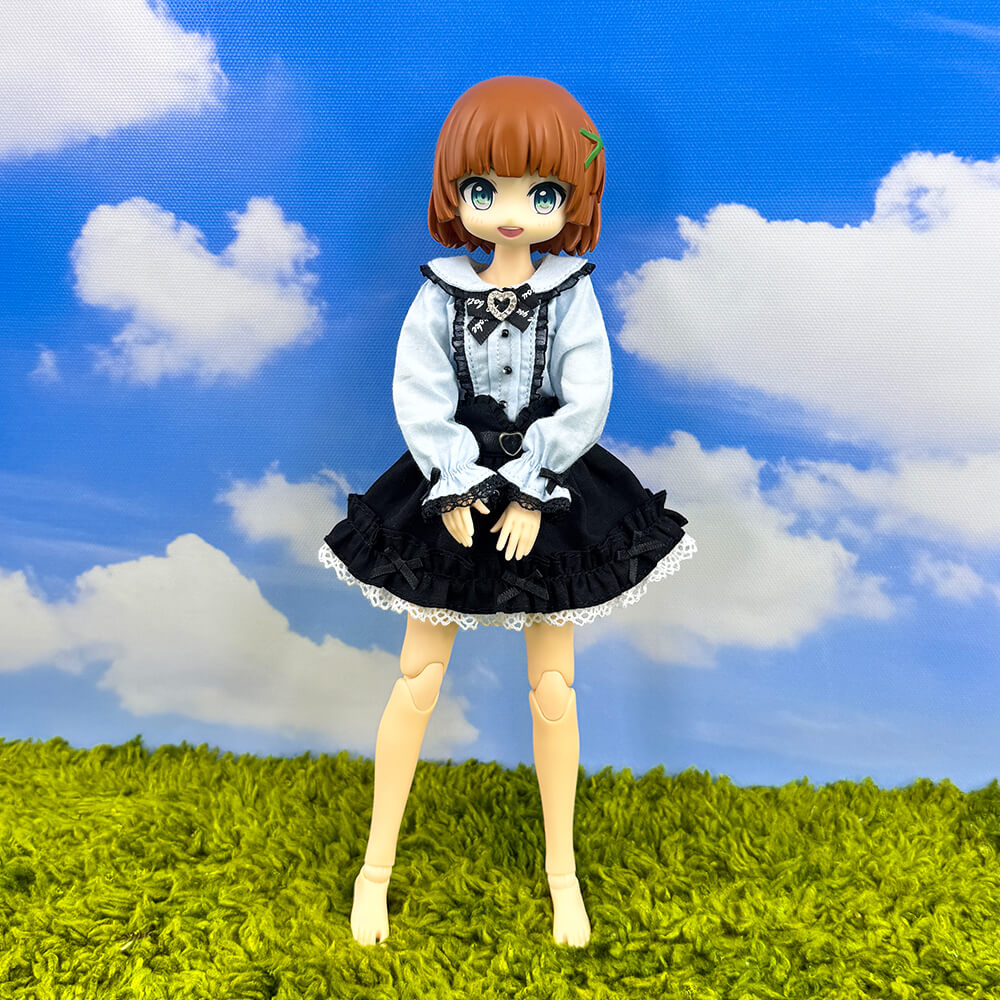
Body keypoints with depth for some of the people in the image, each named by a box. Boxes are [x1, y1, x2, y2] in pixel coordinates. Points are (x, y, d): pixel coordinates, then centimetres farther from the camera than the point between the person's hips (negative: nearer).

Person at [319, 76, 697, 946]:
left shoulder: (571, 293, -3)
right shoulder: (442, 293, -2)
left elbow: (586, 401, -10)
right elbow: (419, 397, -8)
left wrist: (530, 493, -17)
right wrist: (457, 490, -16)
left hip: (549, 495, 0)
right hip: (454, 490, 1)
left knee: (553, 689, 8)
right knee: (419, 680, 6)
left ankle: (561, 867, 27)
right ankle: (376, 867, 22)